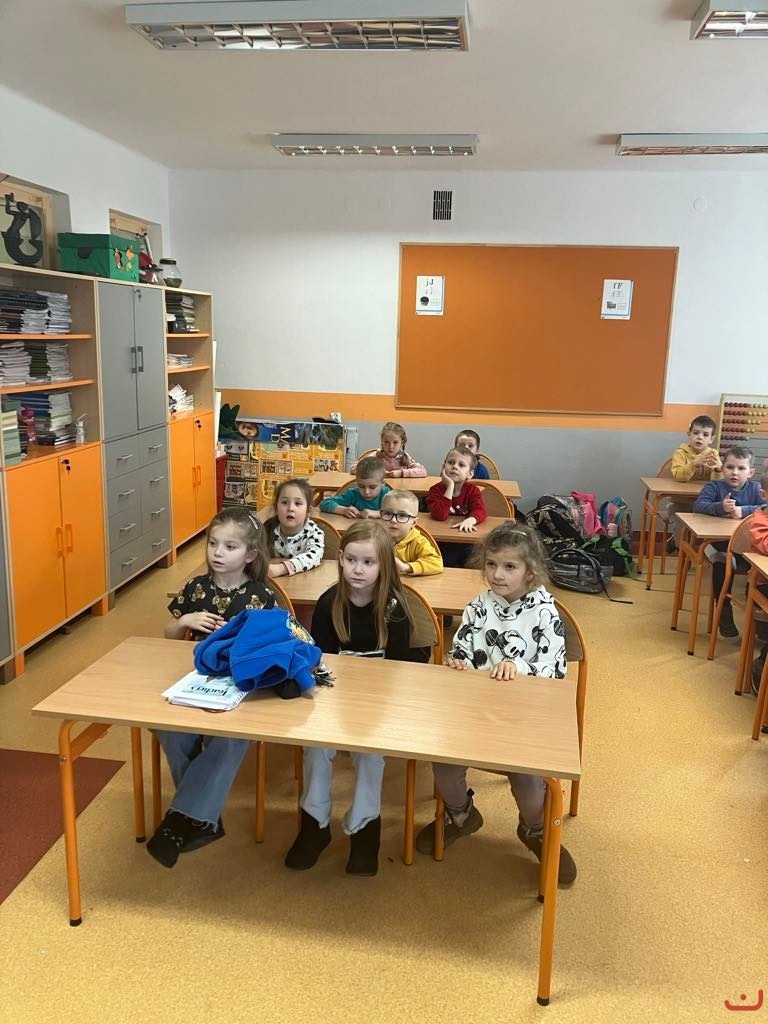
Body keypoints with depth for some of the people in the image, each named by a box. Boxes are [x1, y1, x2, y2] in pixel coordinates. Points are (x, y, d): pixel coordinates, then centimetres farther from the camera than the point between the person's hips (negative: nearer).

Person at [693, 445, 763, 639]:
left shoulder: (755, 488, 4)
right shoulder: (714, 486, -1)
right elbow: (698, 505, -17)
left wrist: (743, 511, -26)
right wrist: (720, 507, -33)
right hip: (717, 540, -2)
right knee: (721, 562, -31)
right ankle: (724, 610, -15)